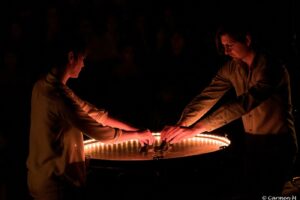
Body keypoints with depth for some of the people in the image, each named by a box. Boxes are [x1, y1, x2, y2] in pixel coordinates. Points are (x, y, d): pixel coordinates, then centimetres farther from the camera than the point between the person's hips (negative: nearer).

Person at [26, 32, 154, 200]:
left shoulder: (44, 86, 5)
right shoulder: (58, 96, -26)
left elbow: (92, 112, 8)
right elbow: (102, 133, -21)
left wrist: (135, 129, 7)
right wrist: (138, 134, -4)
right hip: (57, 185, -9)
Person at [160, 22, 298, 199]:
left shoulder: (272, 68, -24)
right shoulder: (232, 67, -1)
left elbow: (244, 103, -35)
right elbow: (207, 96, -5)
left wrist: (196, 128, -41)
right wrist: (181, 125, -23)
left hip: (278, 145, -7)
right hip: (252, 143, 7)